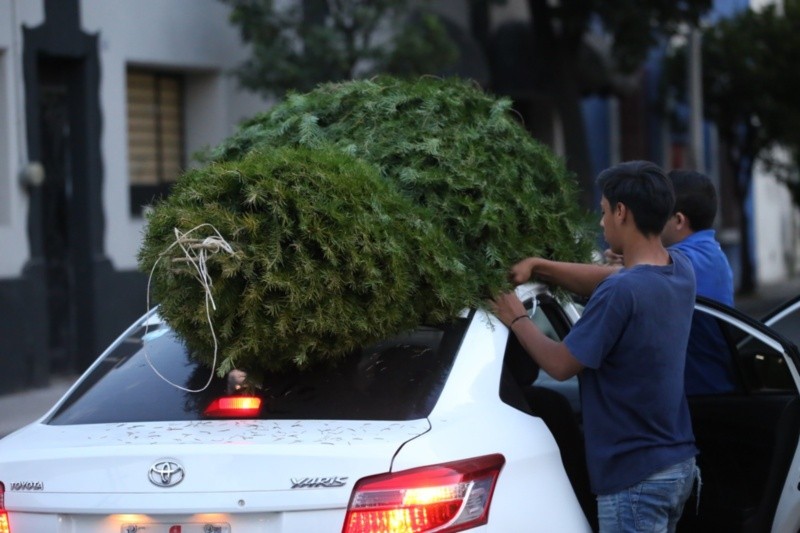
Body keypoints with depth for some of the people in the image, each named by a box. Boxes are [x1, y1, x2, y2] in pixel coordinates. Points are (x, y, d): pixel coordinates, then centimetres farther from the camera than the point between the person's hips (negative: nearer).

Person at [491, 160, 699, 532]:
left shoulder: (621, 292, -23)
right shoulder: (680, 269, 3)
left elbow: (561, 365, -13)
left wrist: (516, 320, 3)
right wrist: (538, 266, 15)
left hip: (636, 477, -9)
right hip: (678, 463, 9)